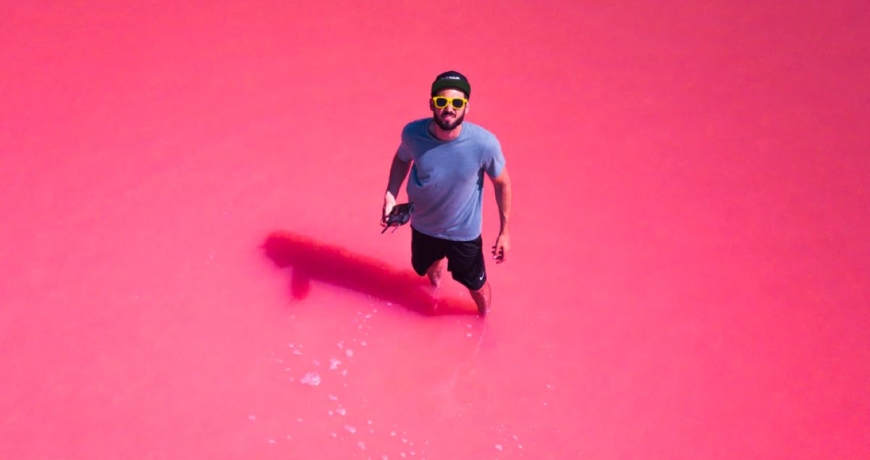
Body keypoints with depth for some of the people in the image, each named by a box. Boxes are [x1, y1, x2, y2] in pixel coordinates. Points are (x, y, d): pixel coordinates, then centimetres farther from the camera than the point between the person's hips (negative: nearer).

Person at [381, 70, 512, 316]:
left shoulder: (484, 143, -32)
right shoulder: (413, 133, -26)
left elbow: (502, 183, -13)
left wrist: (505, 231, -8)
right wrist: (390, 195, -16)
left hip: (464, 232, -2)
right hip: (423, 226, 3)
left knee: (476, 285, 20)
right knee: (428, 267, 32)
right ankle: (435, 285, 72)